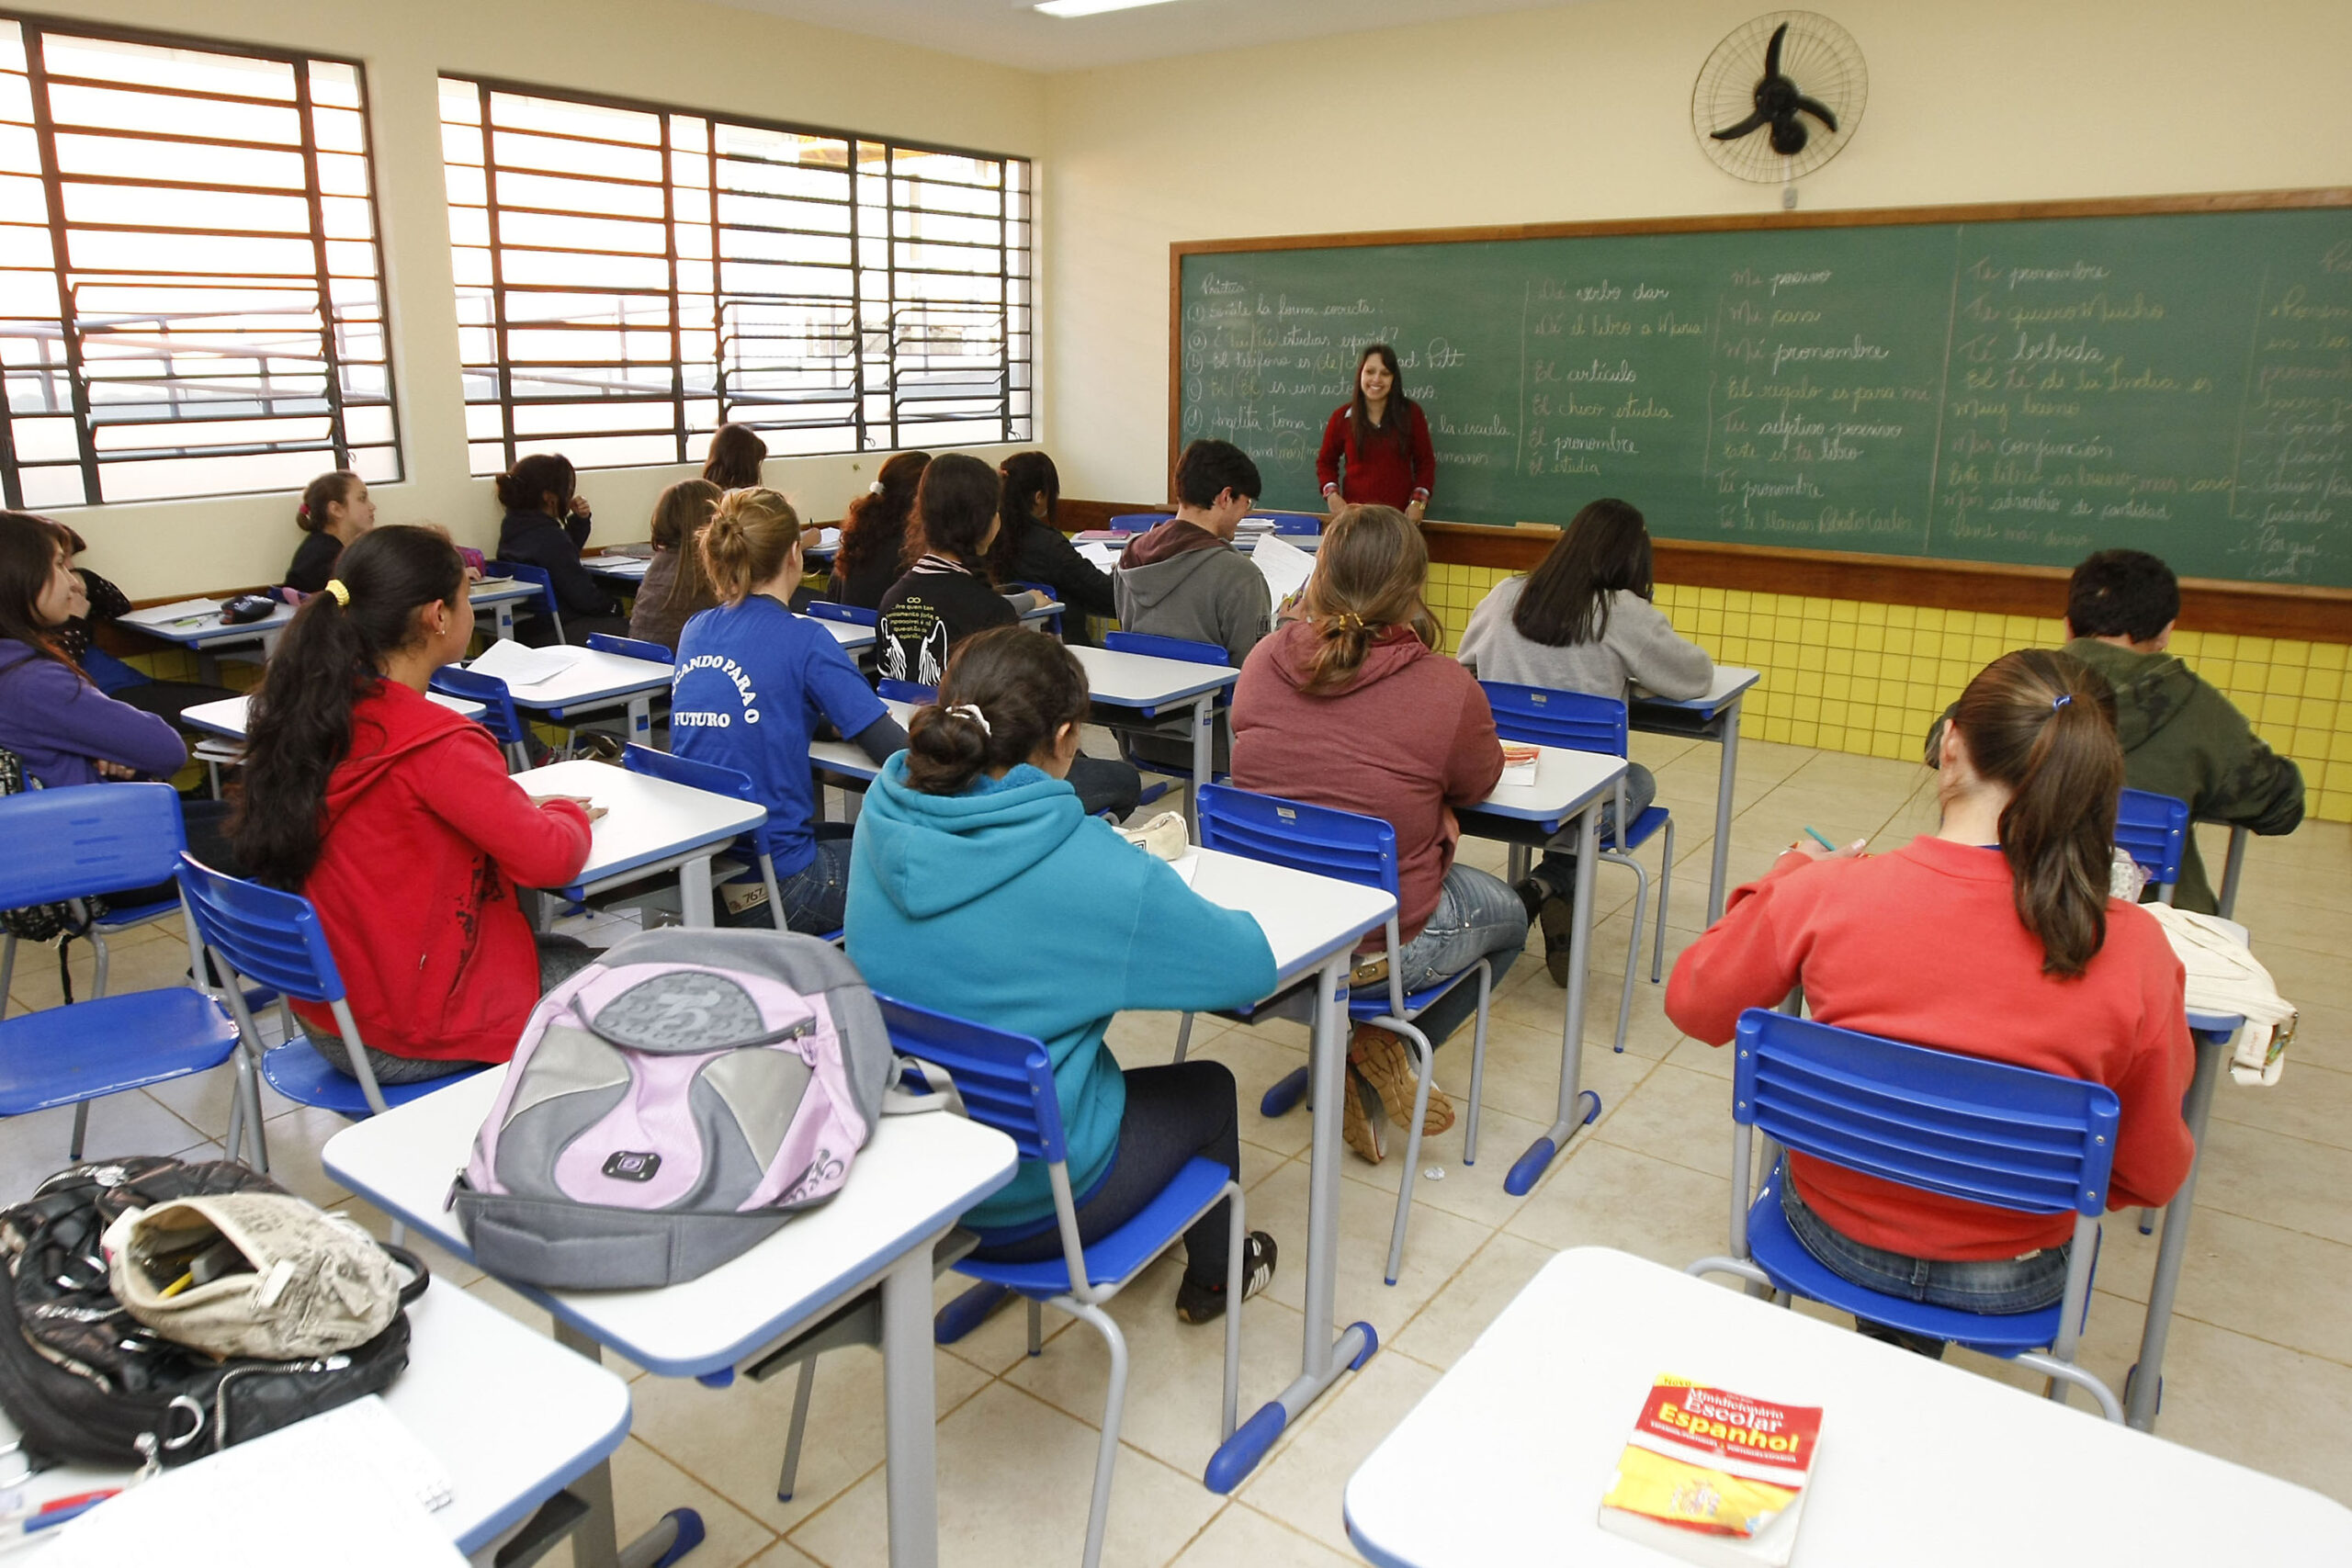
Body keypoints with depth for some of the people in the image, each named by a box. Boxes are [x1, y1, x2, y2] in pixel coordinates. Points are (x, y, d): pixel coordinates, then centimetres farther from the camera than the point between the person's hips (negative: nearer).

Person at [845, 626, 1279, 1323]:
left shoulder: (881, 817, -11)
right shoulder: (1091, 870, -28)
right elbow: (1252, 964, -15)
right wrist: (1167, 897, 4)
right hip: (1028, 1200, -5)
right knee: (1208, 1088, 24)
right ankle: (1211, 1278, 50)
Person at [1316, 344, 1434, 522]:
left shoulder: (1411, 413, 2)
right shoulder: (1342, 417, 3)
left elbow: (1425, 461, 8)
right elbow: (1326, 461, 13)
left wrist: (1419, 502, -4)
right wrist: (1331, 495, -4)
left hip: (1400, 514, 0)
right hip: (1354, 513, 0)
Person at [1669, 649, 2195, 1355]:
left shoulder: (1822, 896, -25)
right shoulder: (2134, 950, -22)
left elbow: (1694, 1006, -6)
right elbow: (2152, 1177, -8)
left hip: (1835, 1238, 0)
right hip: (2010, 1283, 0)